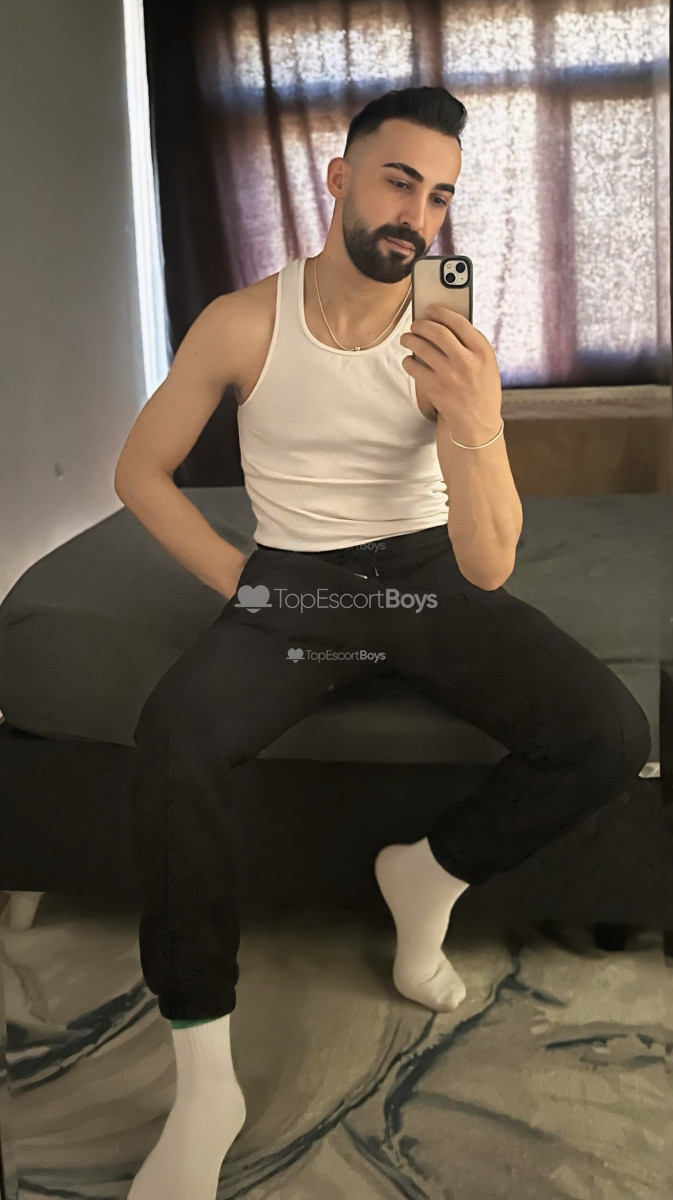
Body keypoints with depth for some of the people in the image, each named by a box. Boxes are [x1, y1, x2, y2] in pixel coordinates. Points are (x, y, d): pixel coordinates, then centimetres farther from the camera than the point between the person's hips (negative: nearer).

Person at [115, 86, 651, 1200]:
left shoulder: (451, 345, -7)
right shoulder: (244, 324, -6)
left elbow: (489, 567, -14)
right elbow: (140, 470, 5)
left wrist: (475, 426, -32)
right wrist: (235, 579, -7)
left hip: (428, 575, 1)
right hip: (292, 584, -1)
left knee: (611, 736, -21)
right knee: (172, 733, -31)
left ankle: (430, 871, 8)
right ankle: (204, 1080, -16)